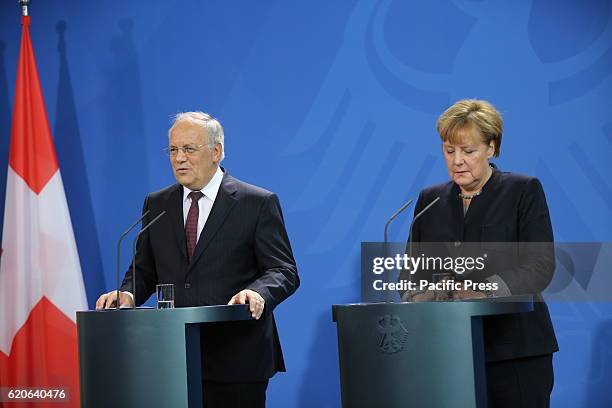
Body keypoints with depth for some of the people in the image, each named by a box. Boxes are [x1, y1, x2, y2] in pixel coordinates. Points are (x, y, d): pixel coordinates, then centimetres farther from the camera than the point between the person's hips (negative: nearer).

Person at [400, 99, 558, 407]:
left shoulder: (524, 192, 2)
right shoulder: (430, 200, 15)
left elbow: (541, 264, -9)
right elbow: (412, 265, 14)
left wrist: (487, 290, -25)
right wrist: (417, 292, -10)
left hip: (513, 348, -3)